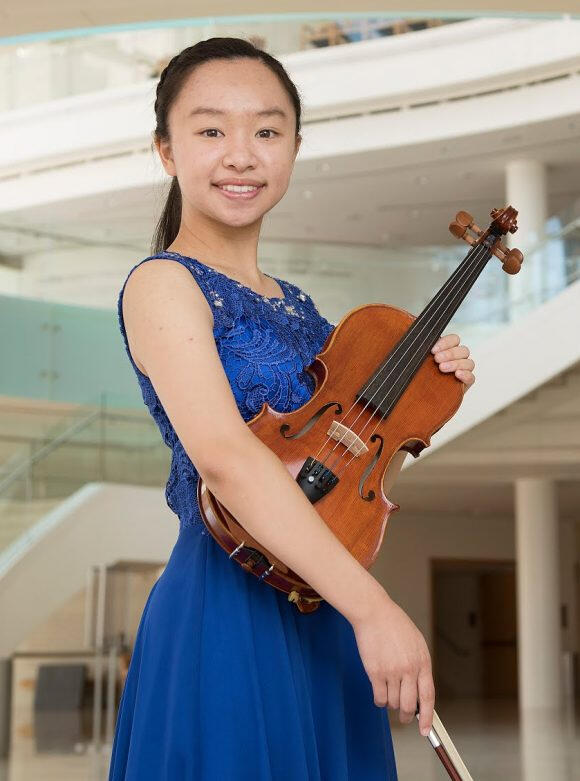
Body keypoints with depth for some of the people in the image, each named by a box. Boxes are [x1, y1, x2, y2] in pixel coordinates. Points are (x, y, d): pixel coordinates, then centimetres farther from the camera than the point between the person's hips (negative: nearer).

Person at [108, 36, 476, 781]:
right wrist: (372, 606, -32)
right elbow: (222, 454, -26)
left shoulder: (295, 306, 12)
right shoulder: (162, 284, -11)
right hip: (231, 616, -7)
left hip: (323, 621, 7)